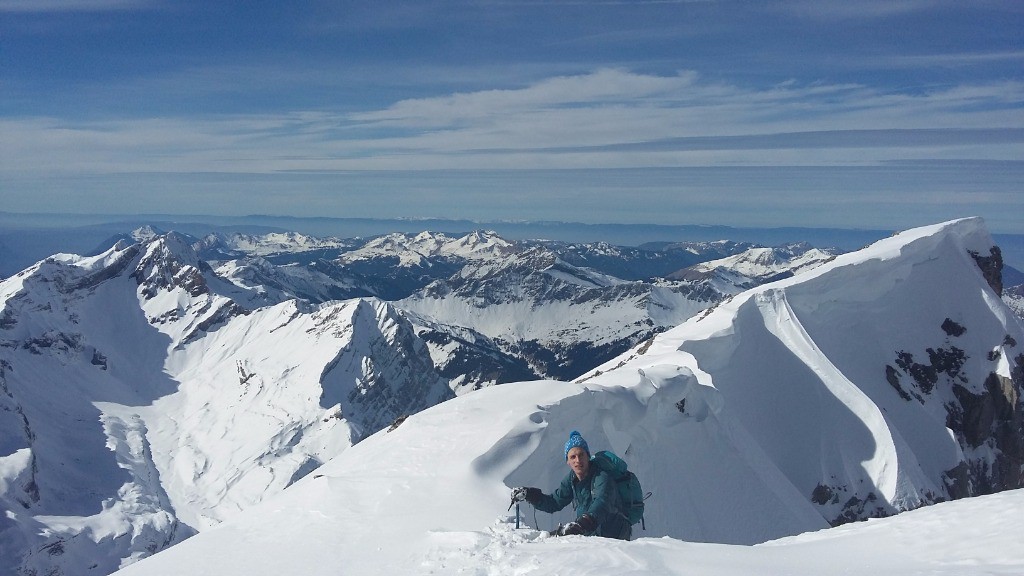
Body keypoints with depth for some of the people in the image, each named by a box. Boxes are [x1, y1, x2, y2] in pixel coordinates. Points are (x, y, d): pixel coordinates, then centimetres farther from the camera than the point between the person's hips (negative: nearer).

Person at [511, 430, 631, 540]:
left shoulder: (602, 478, -19)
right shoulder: (572, 478, 5)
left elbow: (602, 504, -38)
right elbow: (554, 502, 15)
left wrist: (581, 524, -55)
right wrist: (529, 494, 1)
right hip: (587, 532, 8)